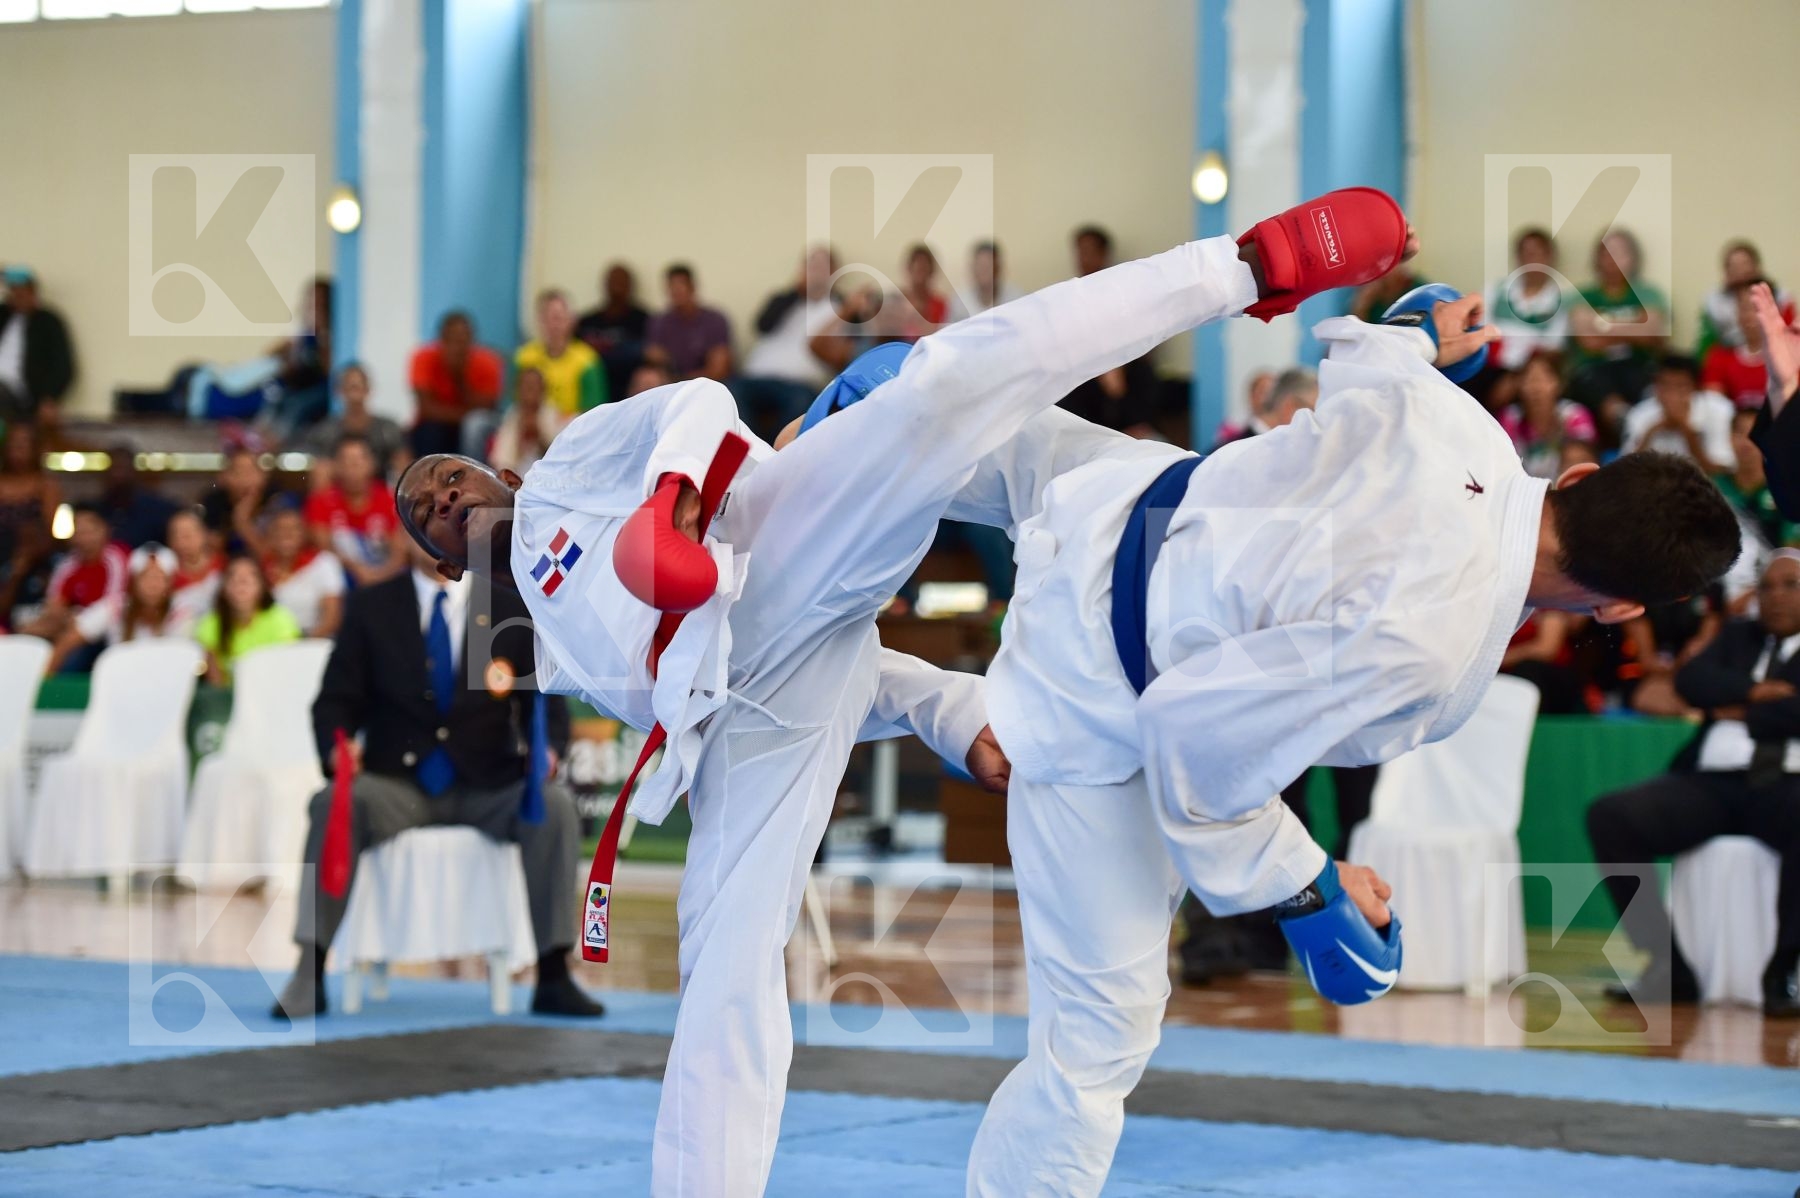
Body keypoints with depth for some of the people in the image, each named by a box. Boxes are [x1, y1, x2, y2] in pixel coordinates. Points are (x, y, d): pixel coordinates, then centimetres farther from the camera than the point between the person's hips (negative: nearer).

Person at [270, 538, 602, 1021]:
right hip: (396, 785, 0)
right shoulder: (370, 608, 7)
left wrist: (545, 750, -18)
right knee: (335, 803, -31)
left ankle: (553, 979, -22)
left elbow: (547, 704, 5)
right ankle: (308, 976, -26)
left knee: (555, 804, -28)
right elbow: (335, 701, 3)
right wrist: (337, 747, -20)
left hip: (487, 791, 1)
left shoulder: (510, 612, 7)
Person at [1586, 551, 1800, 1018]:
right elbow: (1691, 680, 9)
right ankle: (1669, 966, -18)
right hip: (1712, 783, 5)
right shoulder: (1739, 636, 28)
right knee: (1610, 816, -20)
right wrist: (1756, 692, -3)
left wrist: (1742, 714, 4)